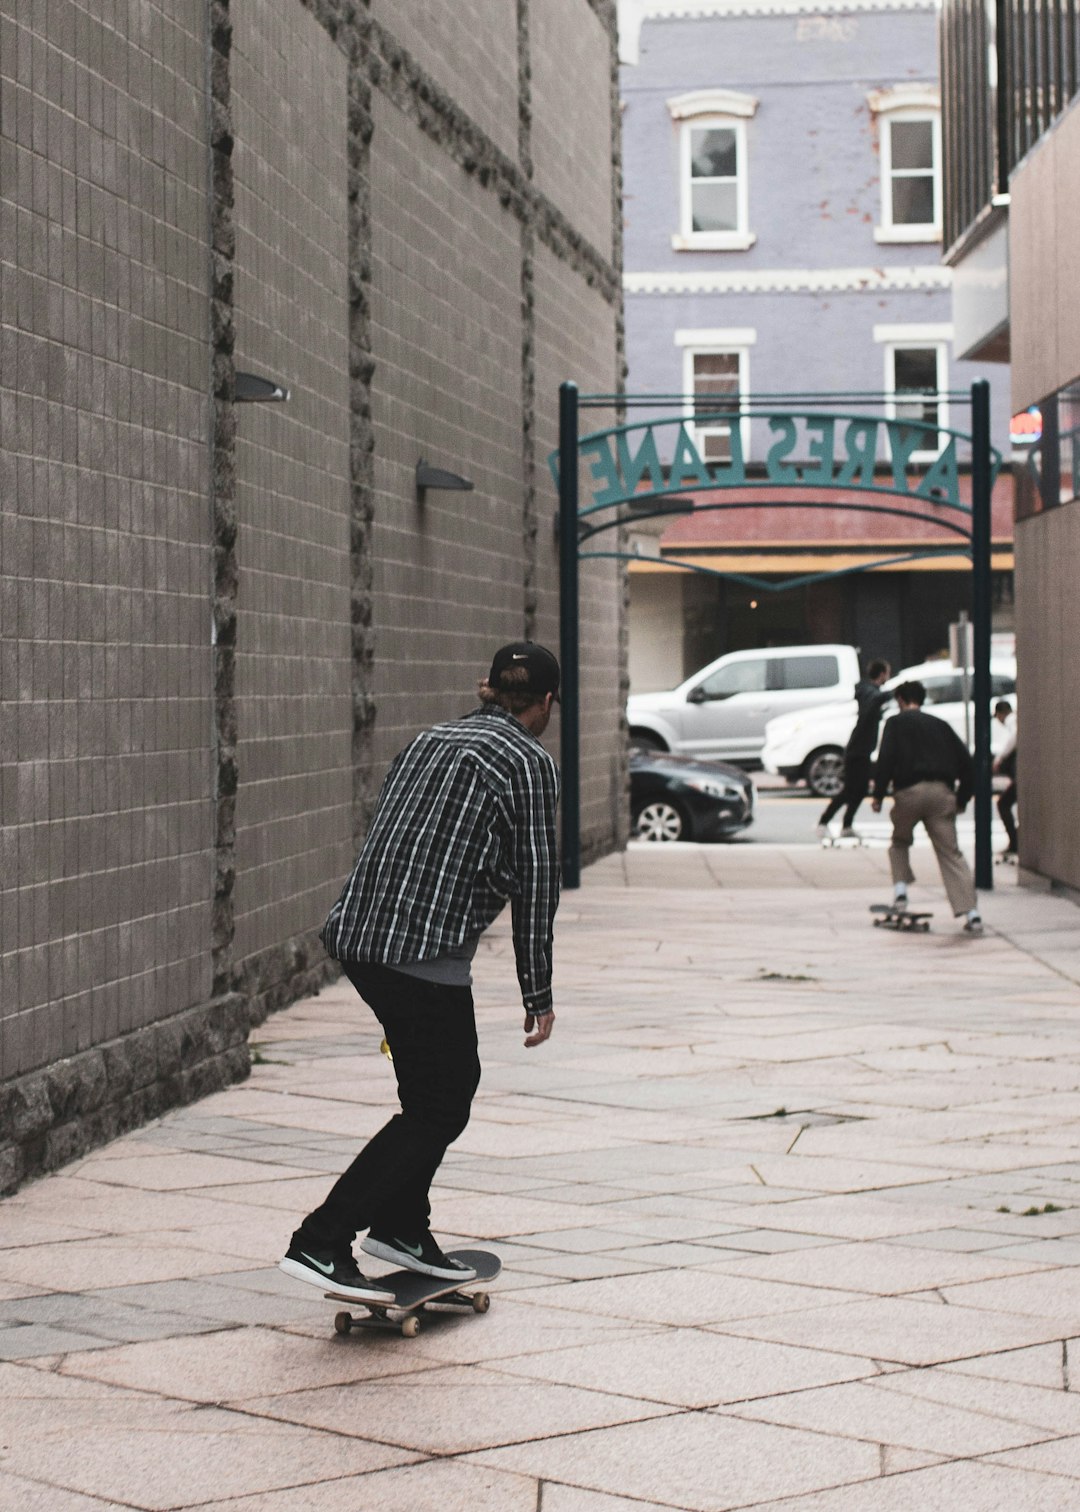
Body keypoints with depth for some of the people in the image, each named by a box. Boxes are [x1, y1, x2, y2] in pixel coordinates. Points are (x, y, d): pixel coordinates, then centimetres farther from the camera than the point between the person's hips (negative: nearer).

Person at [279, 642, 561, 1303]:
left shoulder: (431, 740, 20)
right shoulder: (530, 763, -3)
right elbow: (536, 882, -4)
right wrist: (539, 994, 1)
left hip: (357, 932, 8)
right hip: (427, 951, -8)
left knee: (453, 1079, 21)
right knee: (439, 1110, 0)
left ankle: (401, 1225, 21)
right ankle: (320, 1243, -8)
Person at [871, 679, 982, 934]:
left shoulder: (896, 723, 11)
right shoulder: (940, 725, 23)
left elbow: (885, 759, -4)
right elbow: (966, 762, 19)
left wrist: (878, 795, 0)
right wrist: (962, 798, 25)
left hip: (909, 791, -3)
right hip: (942, 791, 3)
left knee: (900, 842, 24)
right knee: (951, 853, 1)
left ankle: (900, 890, 5)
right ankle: (971, 914, -10)